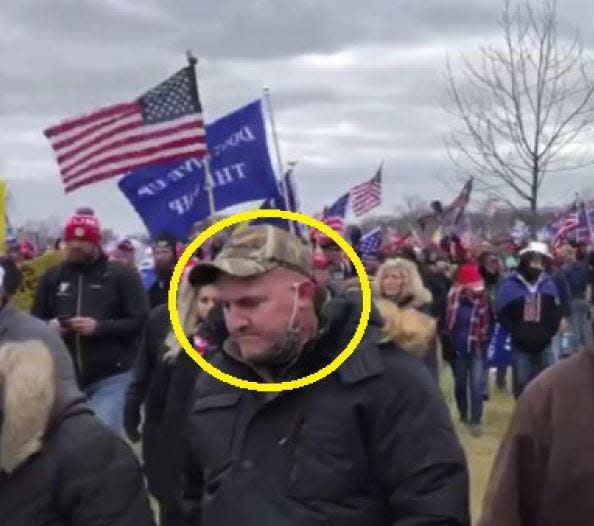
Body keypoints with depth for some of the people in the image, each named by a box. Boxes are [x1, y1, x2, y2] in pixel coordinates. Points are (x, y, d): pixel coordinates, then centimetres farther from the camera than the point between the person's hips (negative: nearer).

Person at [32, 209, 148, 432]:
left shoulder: (122, 275, -1)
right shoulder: (52, 277, 12)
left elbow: (140, 321, -8)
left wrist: (99, 326, -20)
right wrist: (49, 327, -7)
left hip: (112, 378, -5)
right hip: (66, 378, 5)